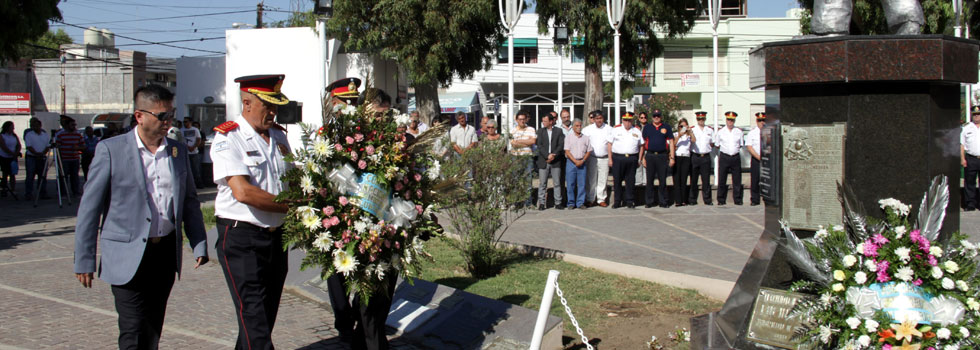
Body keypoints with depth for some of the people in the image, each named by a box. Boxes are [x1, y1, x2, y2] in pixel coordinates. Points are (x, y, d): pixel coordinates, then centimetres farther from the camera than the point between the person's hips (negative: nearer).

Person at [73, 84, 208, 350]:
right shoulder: (110, 150, -5)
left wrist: (199, 245, 7)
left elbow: (190, 202, 17)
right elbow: (89, 208, -3)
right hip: (127, 256, -5)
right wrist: (84, 260, -5)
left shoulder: (178, 151, 9)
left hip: (166, 254, 5)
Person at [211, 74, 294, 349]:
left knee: (268, 316, 12)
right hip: (241, 237, -7)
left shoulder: (278, 136, 13)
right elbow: (243, 192, -20)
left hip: (275, 235, 7)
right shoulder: (227, 138, -9)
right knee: (254, 320, -10)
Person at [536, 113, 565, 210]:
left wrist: (554, 155, -12)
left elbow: (561, 145, -1)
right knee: (542, 183, 1)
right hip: (543, 161, 0)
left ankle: (558, 203, 8)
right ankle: (541, 203, 7)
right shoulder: (540, 131, 8)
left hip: (556, 161, 0)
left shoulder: (558, 131, 6)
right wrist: (547, 155, -13)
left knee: (557, 183, 2)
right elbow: (539, 145, -1)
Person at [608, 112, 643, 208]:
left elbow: (641, 146, 14)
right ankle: (617, 201, 9)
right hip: (618, 158, -1)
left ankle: (629, 201, 12)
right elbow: (610, 144, 5)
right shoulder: (616, 129, 5)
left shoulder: (637, 131, 11)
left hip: (632, 158, 1)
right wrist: (610, 159, -1)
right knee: (617, 180, 1)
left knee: (630, 181, 4)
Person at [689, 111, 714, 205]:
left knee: (706, 179, 2)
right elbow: (693, 140, -17)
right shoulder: (692, 129, 2)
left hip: (706, 157, 2)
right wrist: (690, 131, -31)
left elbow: (712, 144, 16)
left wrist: (705, 148, 4)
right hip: (695, 156, -2)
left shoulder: (710, 130, 10)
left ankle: (707, 199, 7)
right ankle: (692, 200, 7)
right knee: (693, 179, 2)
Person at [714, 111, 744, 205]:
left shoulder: (739, 131, 8)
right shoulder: (720, 132, 4)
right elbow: (717, 145, 12)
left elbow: (740, 145, 16)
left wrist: (736, 149, 8)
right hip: (724, 157, -1)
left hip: (736, 157, 1)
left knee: (737, 180, 2)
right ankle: (721, 200, 8)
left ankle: (737, 200, 9)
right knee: (722, 180, 1)